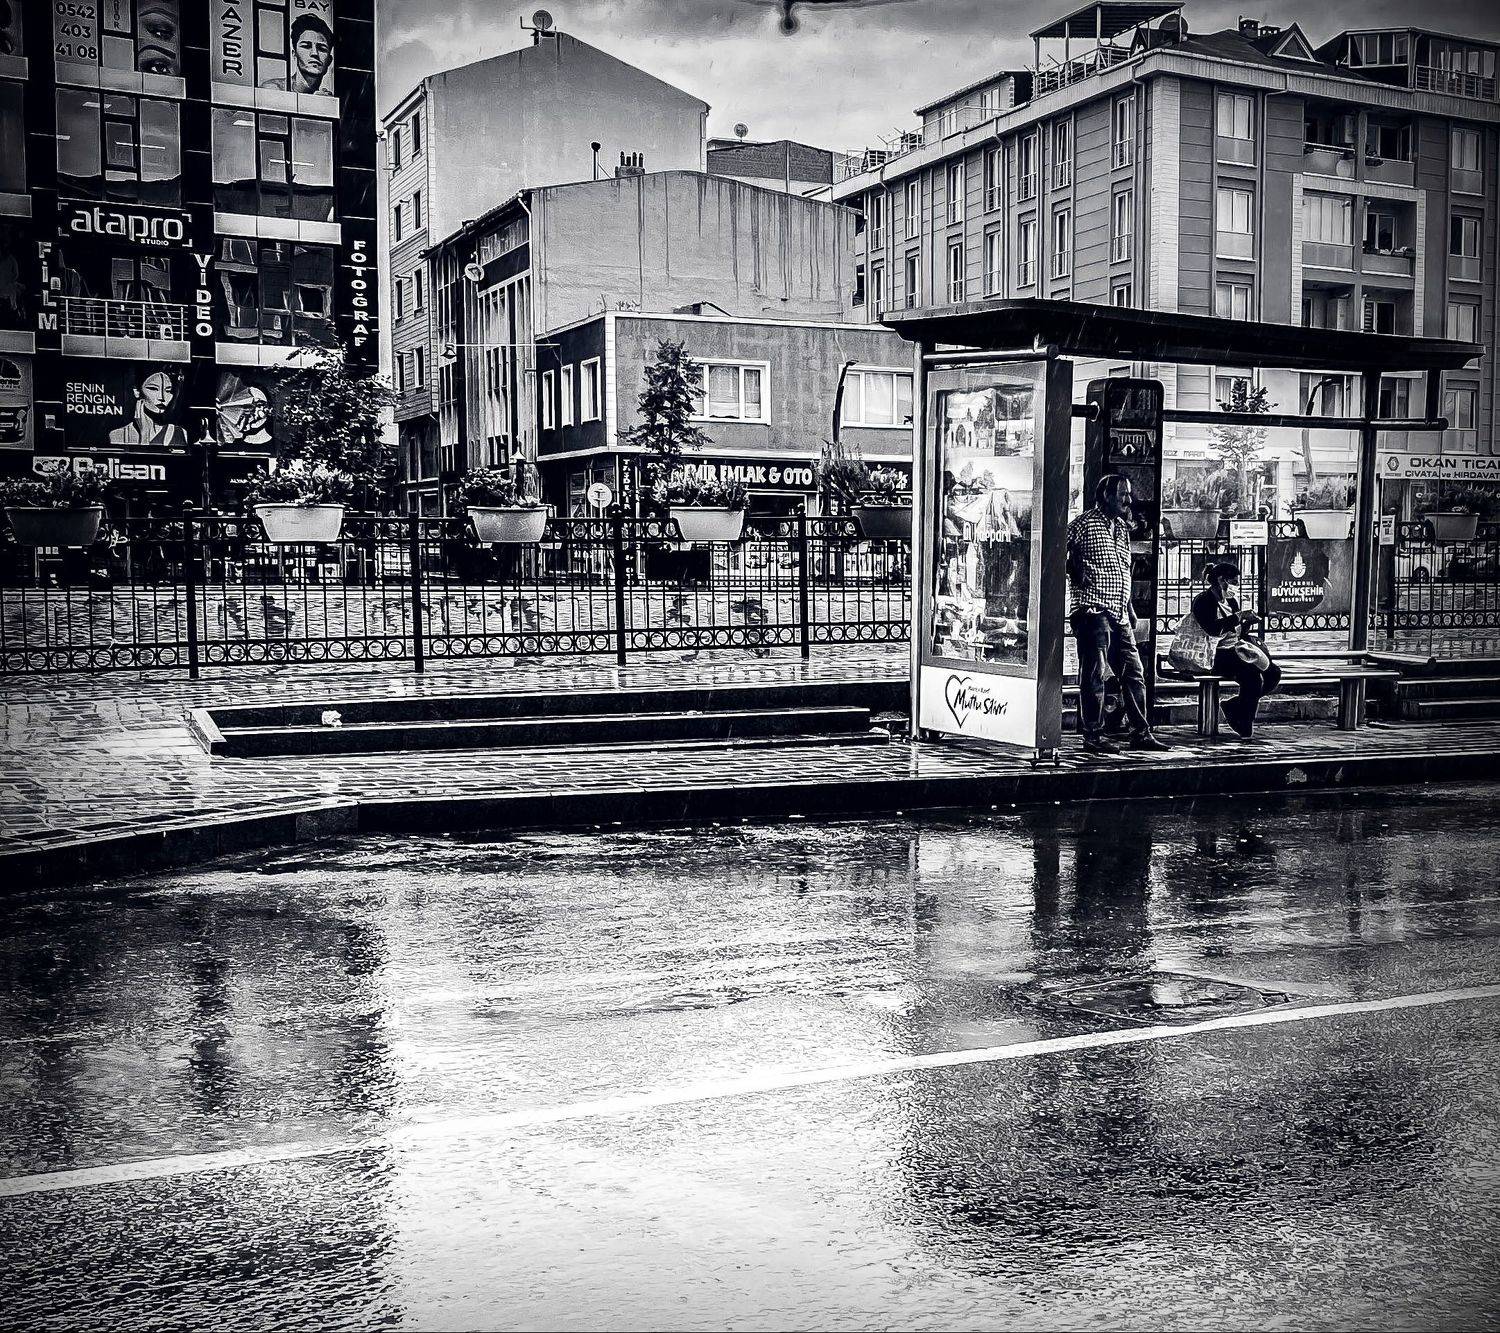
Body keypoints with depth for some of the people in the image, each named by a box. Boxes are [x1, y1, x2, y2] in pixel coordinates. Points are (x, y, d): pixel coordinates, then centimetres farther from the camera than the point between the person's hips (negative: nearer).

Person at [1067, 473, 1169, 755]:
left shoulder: (1122, 527, 19)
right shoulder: (1085, 523, -5)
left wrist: (1130, 608, 20)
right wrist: (1077, 577, -15)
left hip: (1119, 614, 8)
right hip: (1092, 611, -8)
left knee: (1134, 673, 8)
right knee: (1094, 675, -5)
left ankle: (1141, 733, 15)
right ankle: (1092, 737, 0)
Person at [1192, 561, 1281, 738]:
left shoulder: (1231, 601, 18)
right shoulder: (1204, 600, -8)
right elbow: (1212, 629, -24)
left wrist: (1247, 622, 2)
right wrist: (1238, 617, -20)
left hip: (1235, 651, 9)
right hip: (1217, 656, -9)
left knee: (1274, 673, -6)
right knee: (1253, 676, -29)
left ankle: (1233, 706, 3)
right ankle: (1245, 728, -16)